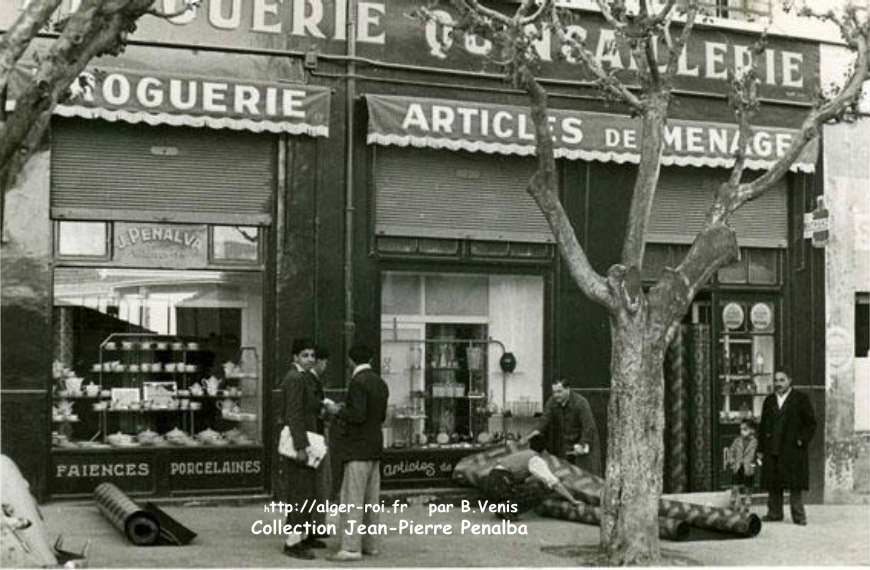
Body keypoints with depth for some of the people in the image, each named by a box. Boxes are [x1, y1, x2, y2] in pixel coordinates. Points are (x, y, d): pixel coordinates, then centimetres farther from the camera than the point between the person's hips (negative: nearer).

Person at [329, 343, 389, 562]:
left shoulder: (358, 382, -14)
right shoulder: (380, 383, 12)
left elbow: (358, 415, -22)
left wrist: (339, 412, -5)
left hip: (358, 449, -9)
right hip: (375, 447, 9)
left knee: (352, 498, -8)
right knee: (370, 498, 11)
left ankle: (351, 548, -10)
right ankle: (369, 543, 14)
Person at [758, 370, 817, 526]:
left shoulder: (801, 399, 2)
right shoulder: (769, 401, 15)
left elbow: (811, 423, 1)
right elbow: (763, 425, 16)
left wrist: (802, 441, -9)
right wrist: (762, 448, 9)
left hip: (793, 450, -4)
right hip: (772, 450, 4)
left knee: (795, 484, -4)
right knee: (773, 484, 7)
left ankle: (798, 515, 1)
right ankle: (774, 513, 15)